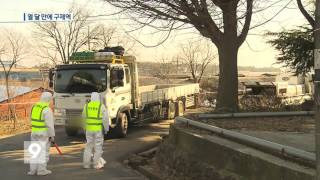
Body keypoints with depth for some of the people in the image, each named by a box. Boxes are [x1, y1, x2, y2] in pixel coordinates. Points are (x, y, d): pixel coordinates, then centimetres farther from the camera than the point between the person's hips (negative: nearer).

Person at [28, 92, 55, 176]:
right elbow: (49, 124, -19)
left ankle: (33, 170, 13)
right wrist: (52, 135, -12)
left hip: (34, 133, 7)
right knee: (44, 152, 2)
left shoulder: (34, 107, 6)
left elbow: (34, 120, 14)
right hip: (44, 134, -7)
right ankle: (41, 170, 5)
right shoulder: (47, 110, -17)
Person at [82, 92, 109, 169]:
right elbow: (105, 118, -10)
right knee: (98, 146, 4)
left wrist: (85, 127, 20)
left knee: (88, 146, 10)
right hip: (98, 129, -3)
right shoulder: (101, 106, -6)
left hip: (89, 129, 3)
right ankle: (97, 164, 7)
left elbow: (84, 117, 9)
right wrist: (106, 128, 1)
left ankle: (86, 164, 11)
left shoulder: (87, 106, 4)